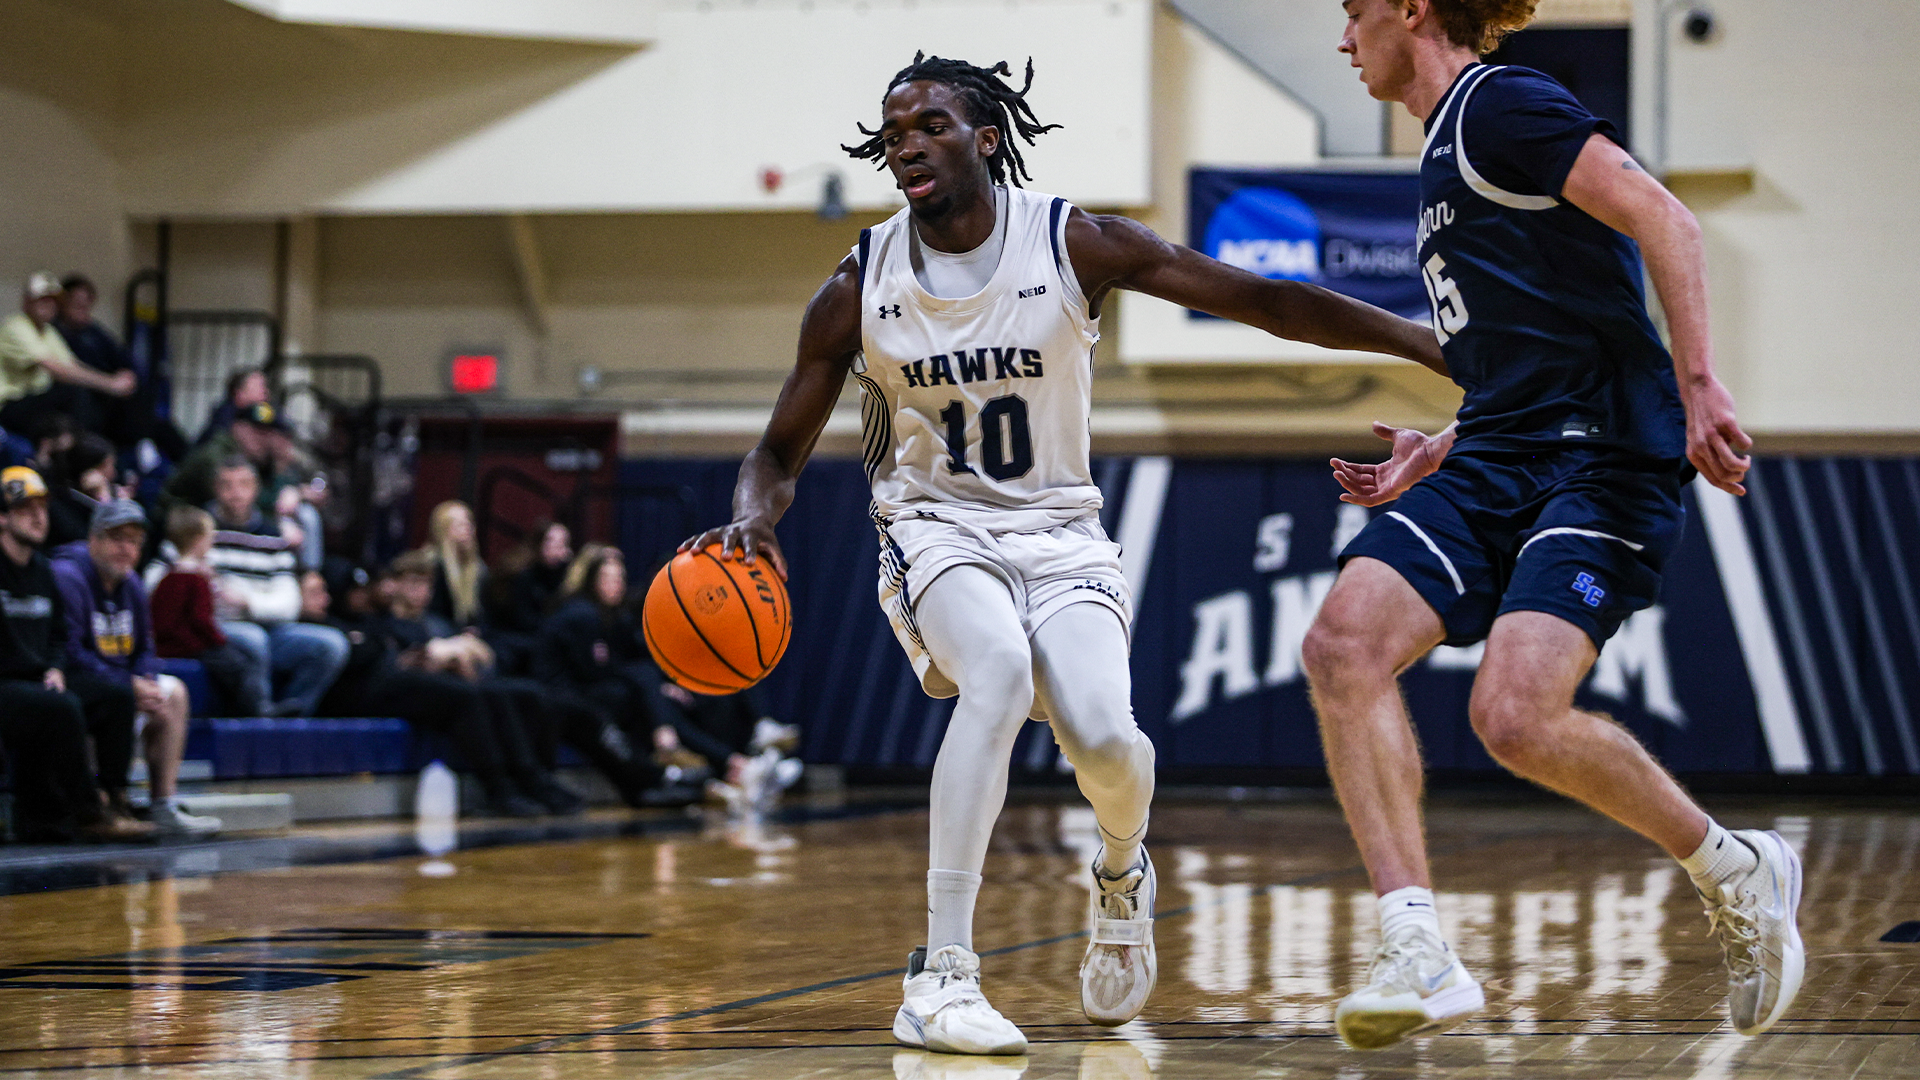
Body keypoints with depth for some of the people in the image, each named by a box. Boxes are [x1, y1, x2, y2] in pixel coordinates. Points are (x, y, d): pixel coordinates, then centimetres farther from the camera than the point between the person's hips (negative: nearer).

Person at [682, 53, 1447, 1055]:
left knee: (1103, 736, -24)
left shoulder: (1074, 243, -9)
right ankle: (940, 979, -35)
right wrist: (751, 519, -22)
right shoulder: (859, 288, -5)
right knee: (1000, 671, -34)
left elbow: (1261, 299, -11)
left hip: (1058, 530, 1)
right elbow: (780, 452, 3)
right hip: (935, 524, 0)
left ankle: (1121, 872, 17)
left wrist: (1439, 345, -15)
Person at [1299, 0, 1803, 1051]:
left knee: (1515, 716, -24)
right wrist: (1439, 452, 24)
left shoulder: (1500, 107, -4)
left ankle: (1737, 872, 1)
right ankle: (1418, 956, -19)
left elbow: (1661, 217, -15)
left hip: (1603, 457, -9)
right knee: (1344, 641, -15)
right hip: (1497, 463, 9)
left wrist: (1697, 384, -23)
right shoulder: (1447, 149, 25)